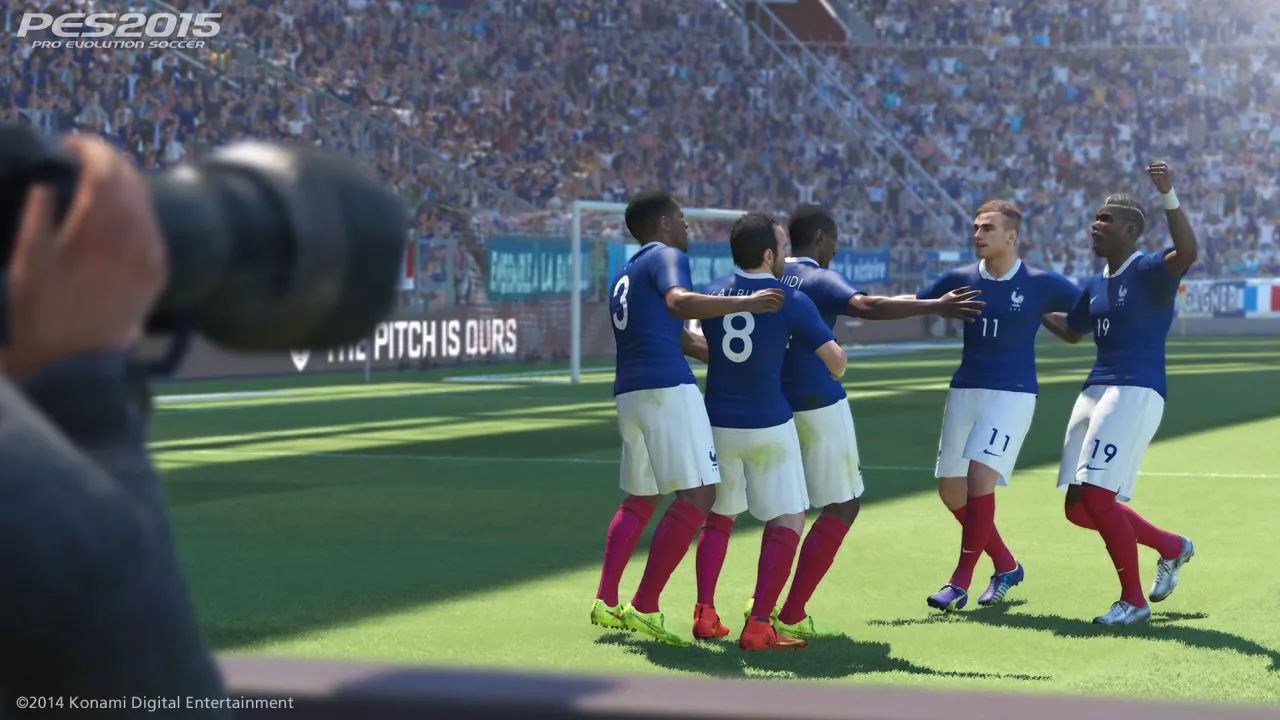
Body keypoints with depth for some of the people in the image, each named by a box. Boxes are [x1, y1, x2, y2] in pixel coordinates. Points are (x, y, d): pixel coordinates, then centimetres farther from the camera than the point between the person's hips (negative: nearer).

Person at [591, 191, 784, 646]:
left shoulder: (625, 276, 25)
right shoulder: (667, 257, -1)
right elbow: (679, 302, -23)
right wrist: (744, 304, -27)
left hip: (629, 394, 9)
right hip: (668, 390, -9)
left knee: (639, 501, 20)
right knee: (697, 495, -8)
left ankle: (605, 602, 13)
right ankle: (644, 608, -13)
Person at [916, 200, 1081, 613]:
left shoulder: (1040, 284, -4)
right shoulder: (960, 280, 6)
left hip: (1013, 393, -5)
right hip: (965, 390, 5)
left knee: (980, 476, -19)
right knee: (951, 489, 4)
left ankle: (961, 582, -8)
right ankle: (1006, 567, 24)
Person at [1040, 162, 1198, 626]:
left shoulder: (1149, 271, -7)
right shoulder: (1095, 285, 17)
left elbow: (1188, 252, -29)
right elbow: (1072, 331, 34)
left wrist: (1168, 195, -38)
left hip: (1136, 392, -9)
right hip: (1096, 391, 9)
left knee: (1096, 497, -14)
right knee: (1079, 508, 7)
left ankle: (1133, 600, 1)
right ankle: (1170, 547, 27)